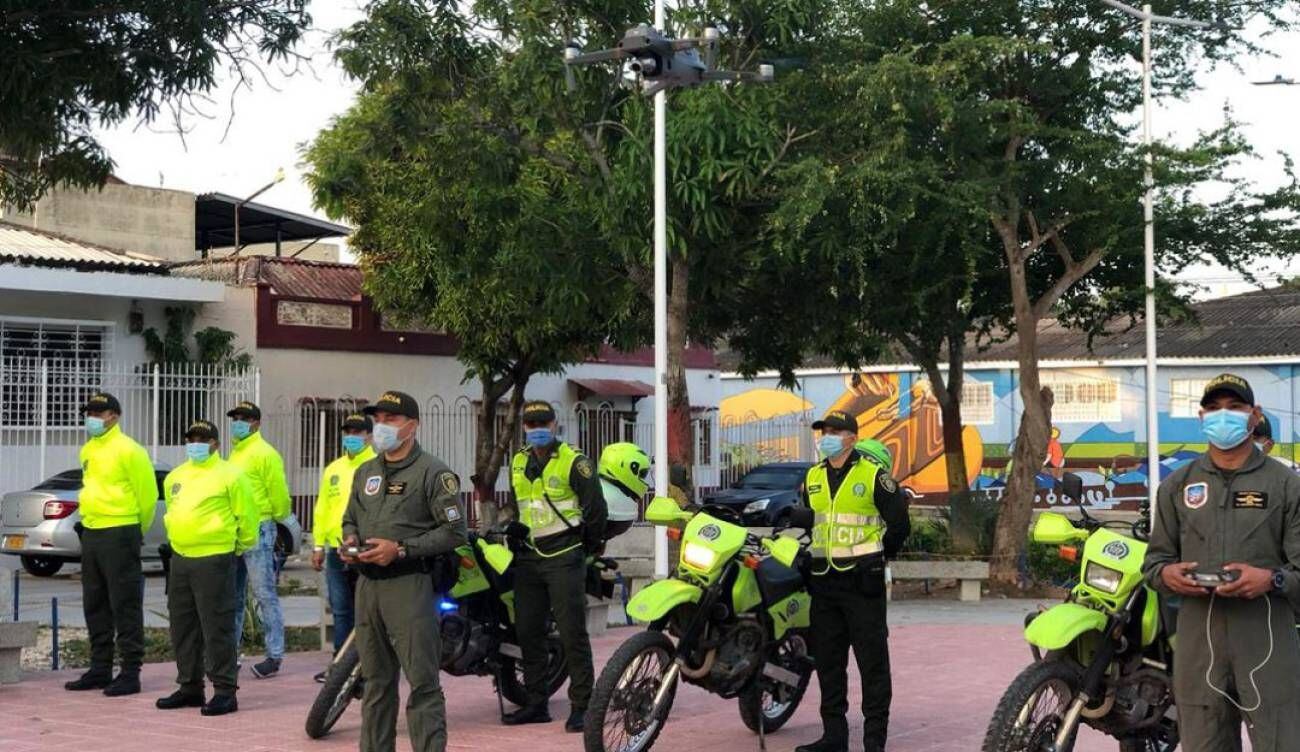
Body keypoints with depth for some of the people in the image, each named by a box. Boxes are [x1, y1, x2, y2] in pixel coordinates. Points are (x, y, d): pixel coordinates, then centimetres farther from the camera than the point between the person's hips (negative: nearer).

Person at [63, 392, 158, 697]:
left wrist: (137, 529, 1)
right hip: (90, 533, 9)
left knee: (125, 605, -6)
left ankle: (131, 672, -3)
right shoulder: (87, 451, 14)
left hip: (119, 534, -8)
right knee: (95, 605, 12)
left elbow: (147, 493, -9)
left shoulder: (128, 450, -11)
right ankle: (100, 668, 21)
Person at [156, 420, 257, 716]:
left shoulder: (229, 476, -7)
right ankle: (189, 687, 22)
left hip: (214, 561, -7)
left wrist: (240, 547, 6)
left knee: (217, 628, -7)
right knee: (183, 627, 12)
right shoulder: (174, 477, 14)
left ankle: (225, 691, -3)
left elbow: (246, 516, -3)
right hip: (180, 560, 7)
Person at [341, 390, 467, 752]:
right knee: (376, 681, 13)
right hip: (368, 583, 7)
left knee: (422, 682, -9)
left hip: (409, 584, -7)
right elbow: (350, 518, 30)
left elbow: (455, 531, -9)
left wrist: (401, 549, -15)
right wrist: (350, 539, 5)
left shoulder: (433, 472, -4)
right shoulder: (365, 472, 19)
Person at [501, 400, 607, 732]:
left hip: (565, 557, -7)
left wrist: (592, 545, 3)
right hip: (529, 557, 7)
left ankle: (581, 705, -4)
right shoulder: (518, 463, 12)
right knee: (528, 632, 9)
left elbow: (595, 507, -6)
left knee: (572, 633, -7)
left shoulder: (573, 461, -9)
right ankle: (536, 703, 17)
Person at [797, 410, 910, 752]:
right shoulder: (813, 477, 12)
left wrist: (875, 557, 5)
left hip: (862, 581, -6)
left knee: (873, 661, -3)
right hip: (823, 580, 6)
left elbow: (899, 524, -2)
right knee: (827, 661, 9)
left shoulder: (873, 475, -5)